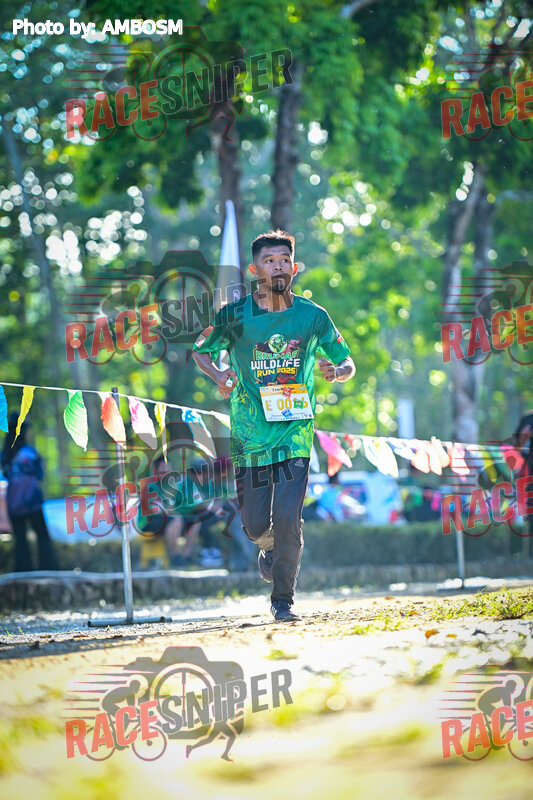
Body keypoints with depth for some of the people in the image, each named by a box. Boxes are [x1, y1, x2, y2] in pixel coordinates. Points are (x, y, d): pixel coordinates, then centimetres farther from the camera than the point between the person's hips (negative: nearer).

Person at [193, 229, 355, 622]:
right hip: (250, 436, 0)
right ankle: (271, 547, 40)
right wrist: (218, 376, -10)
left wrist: (337, 371, -15)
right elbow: (201, 351, 12)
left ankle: (283, 599, 5)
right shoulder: (235, 317, -2)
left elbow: (348, 363, 10)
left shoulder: (313, 317, 0)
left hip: (295, 433, 0)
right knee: (256, 524, 3)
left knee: (288, 519, -12)